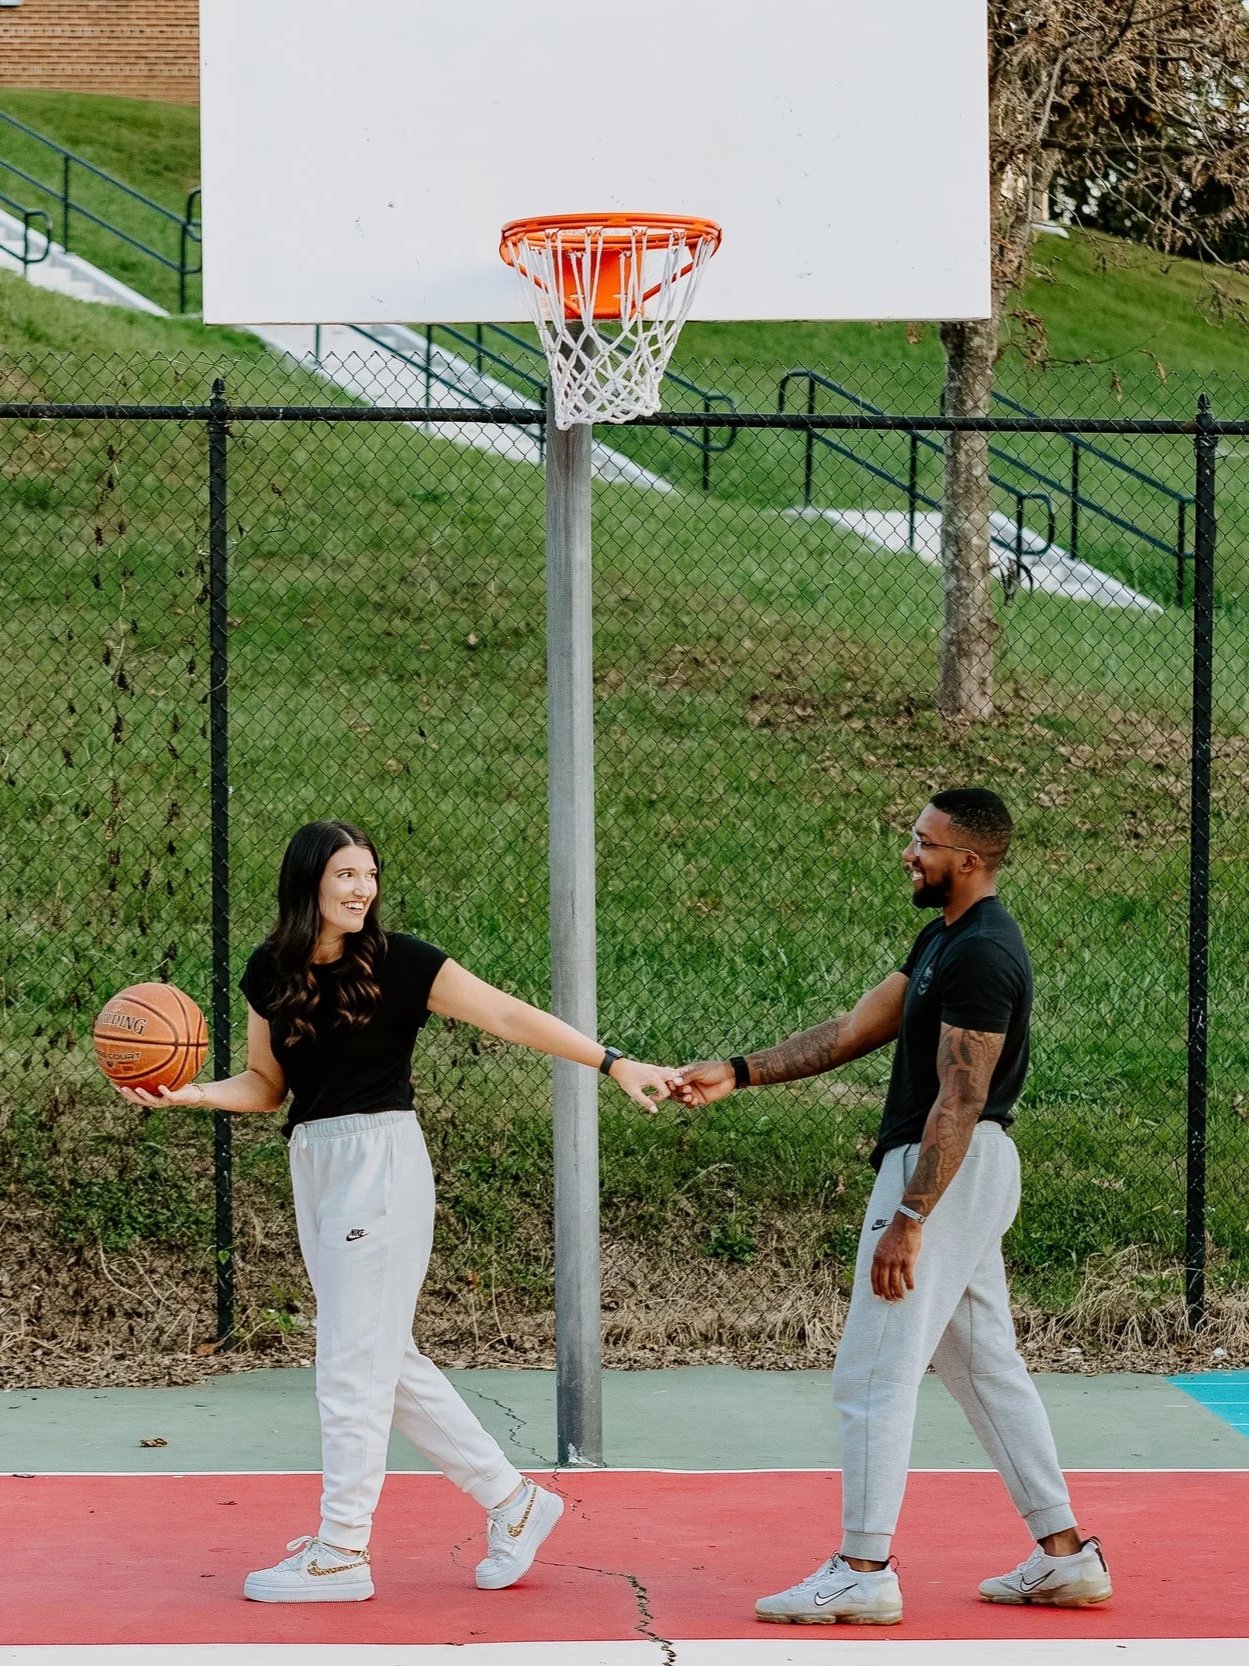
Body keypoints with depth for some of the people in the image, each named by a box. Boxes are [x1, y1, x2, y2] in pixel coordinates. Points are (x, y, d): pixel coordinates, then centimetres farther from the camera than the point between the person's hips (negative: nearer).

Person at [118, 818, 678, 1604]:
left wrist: (613, 1063, -16)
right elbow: (266, 1085, 15)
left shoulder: (397, 960, -8)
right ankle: (513, 1501, 22)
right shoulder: (271, 972, 7)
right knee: (389, 1363, 11)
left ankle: (341, 1553, 4)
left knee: (354, 1365, -4)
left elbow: (508, 1016, -10)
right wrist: (188, 1094, -2)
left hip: (381, 1158, -6)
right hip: (313, 1164, 7)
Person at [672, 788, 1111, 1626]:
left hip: (948, 1172, -11)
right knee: (988, 1367, 14)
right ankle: (1066, 1555, 17)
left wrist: (907, 1220, -24)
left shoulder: (982, 955, -19)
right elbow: (856, 1030, 15)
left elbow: (959, 1101, -22)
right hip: (963, 1172, 11)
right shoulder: (945, 940, 14)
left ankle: (864, 1572, -1)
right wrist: (739, 1074, 9)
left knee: (874, 1374, -5)